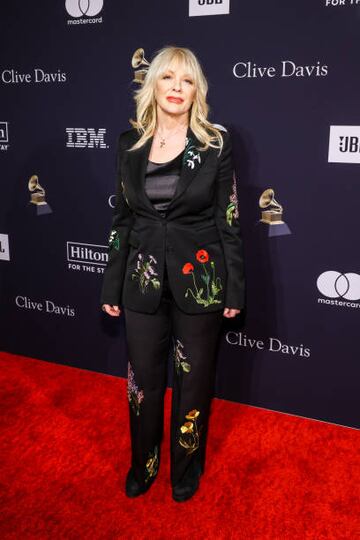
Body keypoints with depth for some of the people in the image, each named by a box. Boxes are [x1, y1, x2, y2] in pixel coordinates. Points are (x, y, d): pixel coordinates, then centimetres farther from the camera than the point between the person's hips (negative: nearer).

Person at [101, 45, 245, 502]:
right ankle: (143, 464, 39)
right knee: (143, 377, 14)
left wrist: (234, 288, -5)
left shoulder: (215, 143, -5)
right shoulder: (130, 142, 2)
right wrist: (112, 286, 5)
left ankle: (187, 467, 38)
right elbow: (122, 218, 5)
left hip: (199, 280, -2)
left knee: (193, 379, 13)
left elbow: (228, 221, -4)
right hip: (143, 280, 3)